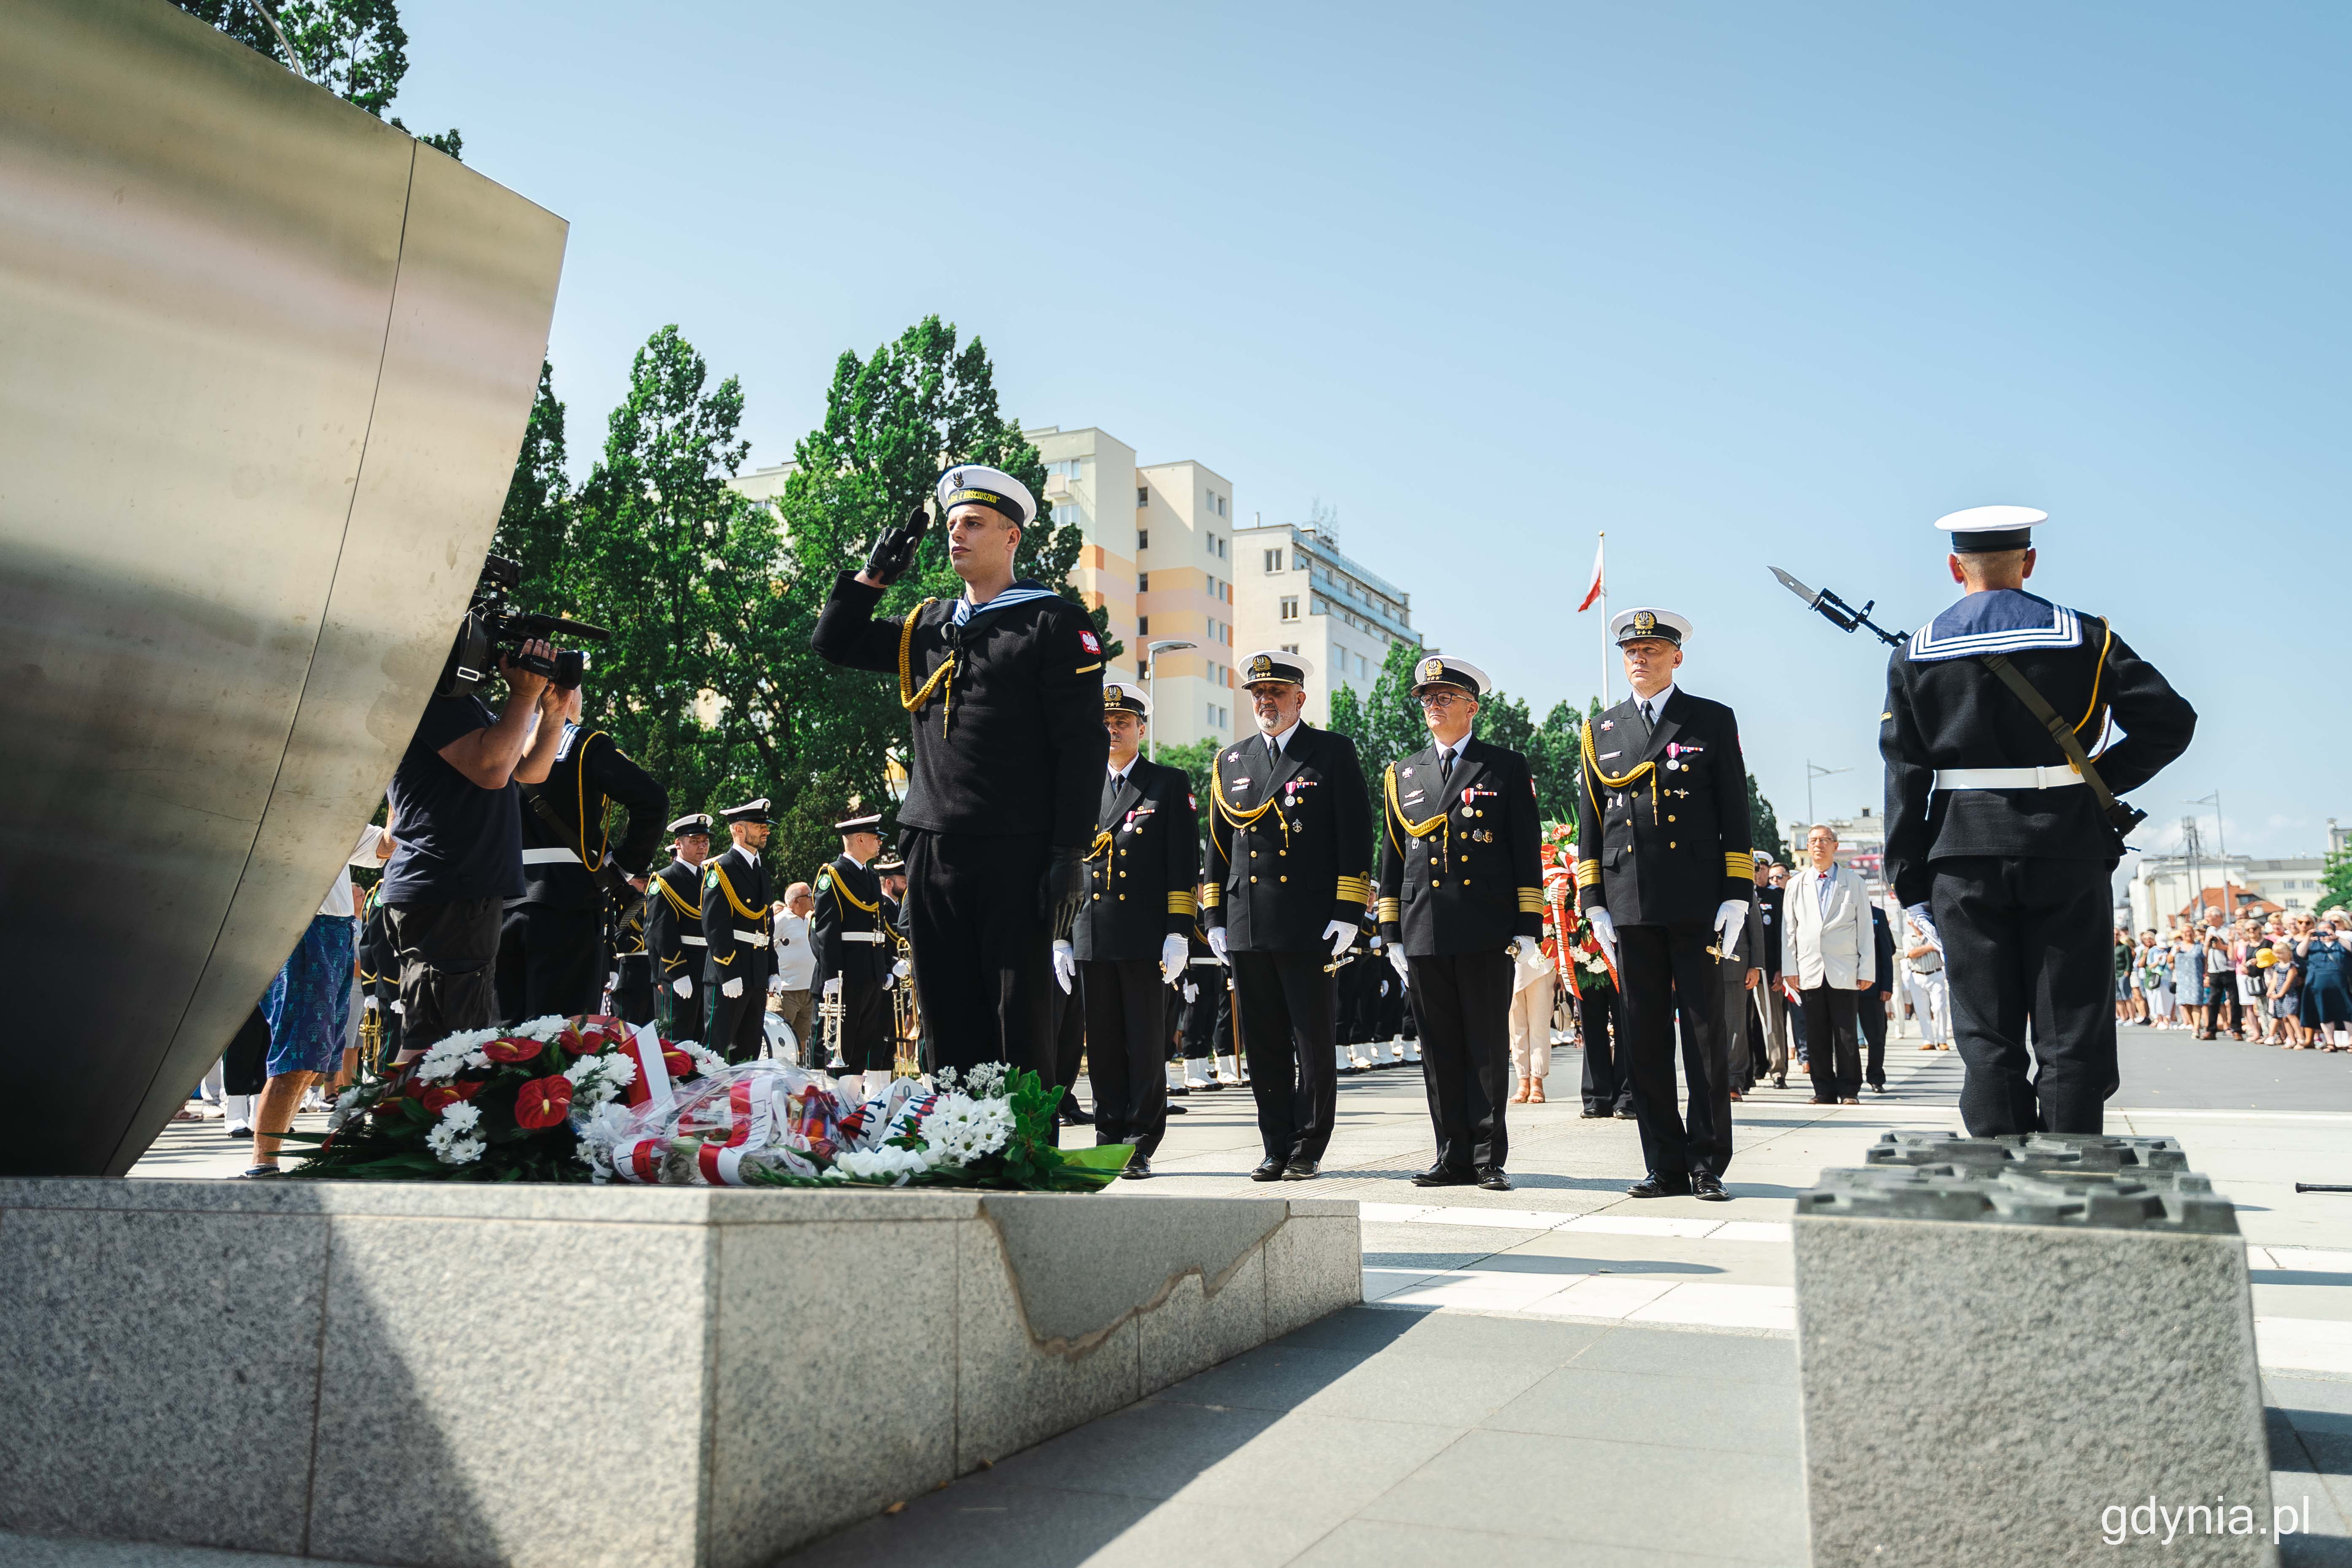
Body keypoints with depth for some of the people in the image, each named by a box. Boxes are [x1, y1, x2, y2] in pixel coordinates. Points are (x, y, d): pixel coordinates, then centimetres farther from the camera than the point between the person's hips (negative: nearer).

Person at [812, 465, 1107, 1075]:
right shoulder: (927, 626, 17)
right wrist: (874, 575, 11)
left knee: (1019, 1023, -2)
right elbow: (835, 642, 25)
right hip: (932, 849, 6)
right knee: (949, 1022, 10)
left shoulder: (1053, 622, -1)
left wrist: (1070, 852, -12)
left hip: (1015, 855, -5)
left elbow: (1082, 743, -6)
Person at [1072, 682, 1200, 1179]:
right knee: (1102, 1046, 7)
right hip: (1091, 937, 4)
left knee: (1146, 1046, 0)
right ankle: (1108, 1139, 16)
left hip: (1145, 939, -4)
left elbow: (1184, 862, -1)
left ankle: (1141, 1147, 6)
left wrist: (1177, 934, -9)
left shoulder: (1170, 784, 5)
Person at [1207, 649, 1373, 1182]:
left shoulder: (1334, 752, 3)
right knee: (1263, 1047, 8)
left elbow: (1355, 835, -2)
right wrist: (1216, 918, 11)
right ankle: (1277, 1148, 18)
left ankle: (1309, 1149, 12)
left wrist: (1346, 912, -9)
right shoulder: (1230, 763, 15)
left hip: (1310, 927, -4)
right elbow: (1218, 846, 17)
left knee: (1315, 1044, 1)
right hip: (1247, 931, 4)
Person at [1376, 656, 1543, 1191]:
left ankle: (1489, 1159, 8)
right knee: (1440, 1052, 6)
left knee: (1488, 1048, 1)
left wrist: (1528, 930, -5)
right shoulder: (1402, 775, 15)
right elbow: (1391, 859, 15)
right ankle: (1454, 1157, 14)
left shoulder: (1507, 767, 6)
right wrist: (1393, 936, 10)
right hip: (1424, 936, 3)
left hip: (1487, 934, -3)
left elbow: (1527, 852, 2)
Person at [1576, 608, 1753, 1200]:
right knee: (1645, 1038, 4)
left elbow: (1735, 813, 3)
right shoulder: (1601, 732, 13)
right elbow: (1590, 821, 13)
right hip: (1630, 904, 3)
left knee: (1706, 1030, 0)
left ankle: (1708, 1165, 8)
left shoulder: (1713, 721, 7)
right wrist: (1595, 902, 6)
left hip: (1696, 901, -2)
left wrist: (1735, 896, -5)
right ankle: (1665, 1165, 12)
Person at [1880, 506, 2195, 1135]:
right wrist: (2101, 781, 8)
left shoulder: (1915, 654, 3)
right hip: (2068, 857, 0)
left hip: (1965, 860, 1)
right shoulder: (2084, 637, 2)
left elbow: (1905, 775, 1)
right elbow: (2171, 720, -2)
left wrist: (1911, 882, 4)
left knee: (1987, 1042, 5)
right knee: (2071, 1039, 5)